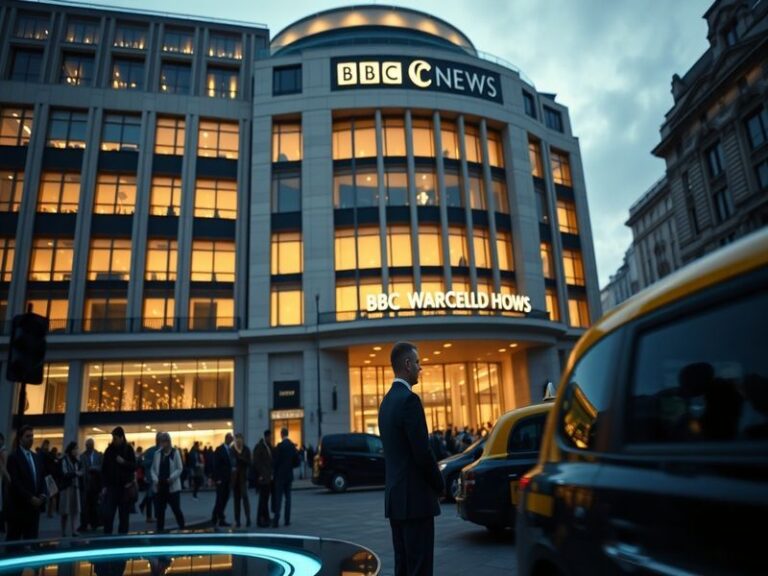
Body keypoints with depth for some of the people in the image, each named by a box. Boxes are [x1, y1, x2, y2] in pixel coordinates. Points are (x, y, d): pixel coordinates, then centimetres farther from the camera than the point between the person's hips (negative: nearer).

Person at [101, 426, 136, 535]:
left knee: (123, 515, 6)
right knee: (108, 514, -5)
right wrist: (104, 486, 0)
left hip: (125, 487, -1)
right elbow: (104, 469, 6)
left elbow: (134, 467, -1)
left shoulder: (128, 449, -1)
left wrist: (124, 462, -18)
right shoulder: (109, 450, 4)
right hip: (111, 486, 1)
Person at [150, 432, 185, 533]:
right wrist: (155, 479, -8)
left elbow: (180, 469, -5)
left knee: (176, 509, 1)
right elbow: (153, 469, 8)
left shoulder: (175, 452, -4)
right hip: (159, 487, 3)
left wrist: (171, 478, -17)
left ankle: (182, 529, 16)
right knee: (159, 510, 8)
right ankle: (160, 530, 19)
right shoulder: (157, 453, 5)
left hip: (172, 486, -3)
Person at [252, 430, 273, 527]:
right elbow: (256, 462, -13)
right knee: (263, 499, -4)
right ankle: (260, 520, 3)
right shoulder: (259, 447, -9)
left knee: (265, 498, 11)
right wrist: (260, 475, -16)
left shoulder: (269, 447, 13)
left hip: (269, 478, 7)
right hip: (263, 478, -7)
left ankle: (266, 519, 17)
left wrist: (271, 474, 10)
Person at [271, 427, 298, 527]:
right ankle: (287, 520, 11)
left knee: (278, 498, -3)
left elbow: (276, 461, -13)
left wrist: (274, 470, 4)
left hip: (280, 475, -5)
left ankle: (276, 520, -6)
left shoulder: (280, 446, -14)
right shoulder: (293, 446, 3)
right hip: (289, 475, 5)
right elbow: (297, 462, 7)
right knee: (288, 497, 10)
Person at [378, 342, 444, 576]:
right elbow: (422, 453, -20)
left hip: (395, 497, 9)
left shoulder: (387, 401, 12)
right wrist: (439, 484, -3)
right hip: (415, 498, -9)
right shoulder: (409, 399, -17)